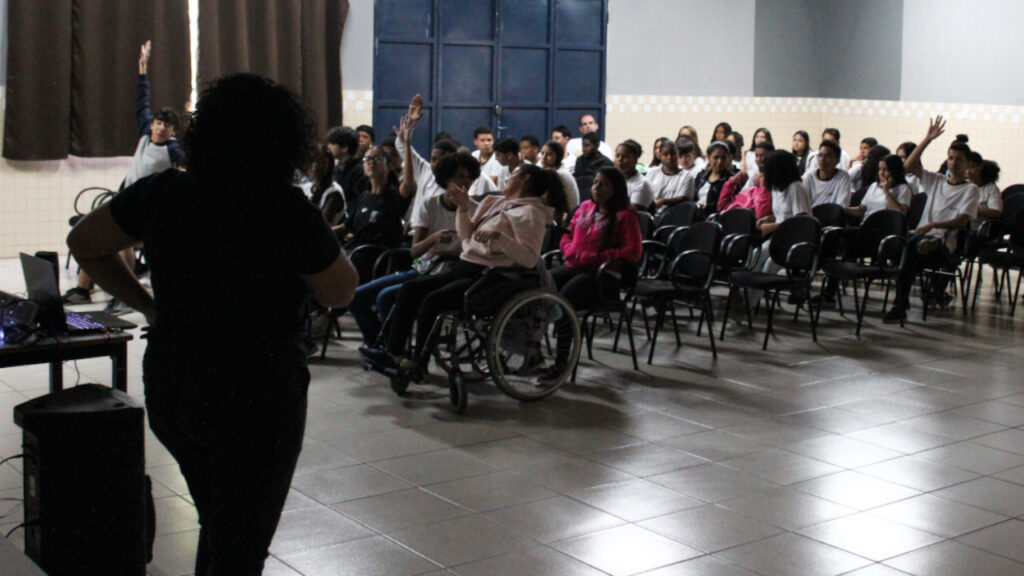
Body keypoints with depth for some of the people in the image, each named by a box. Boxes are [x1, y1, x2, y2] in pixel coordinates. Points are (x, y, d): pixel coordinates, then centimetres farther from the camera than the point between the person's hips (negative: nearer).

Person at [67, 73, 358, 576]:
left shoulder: (163, 193, -3)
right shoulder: (290, 211, -17)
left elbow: (83, 243, 9)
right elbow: (339, 293, -6)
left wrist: (148, 305, 11)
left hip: (168, 390, 5)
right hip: (257, 396, -5)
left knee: (217, 528, 26)